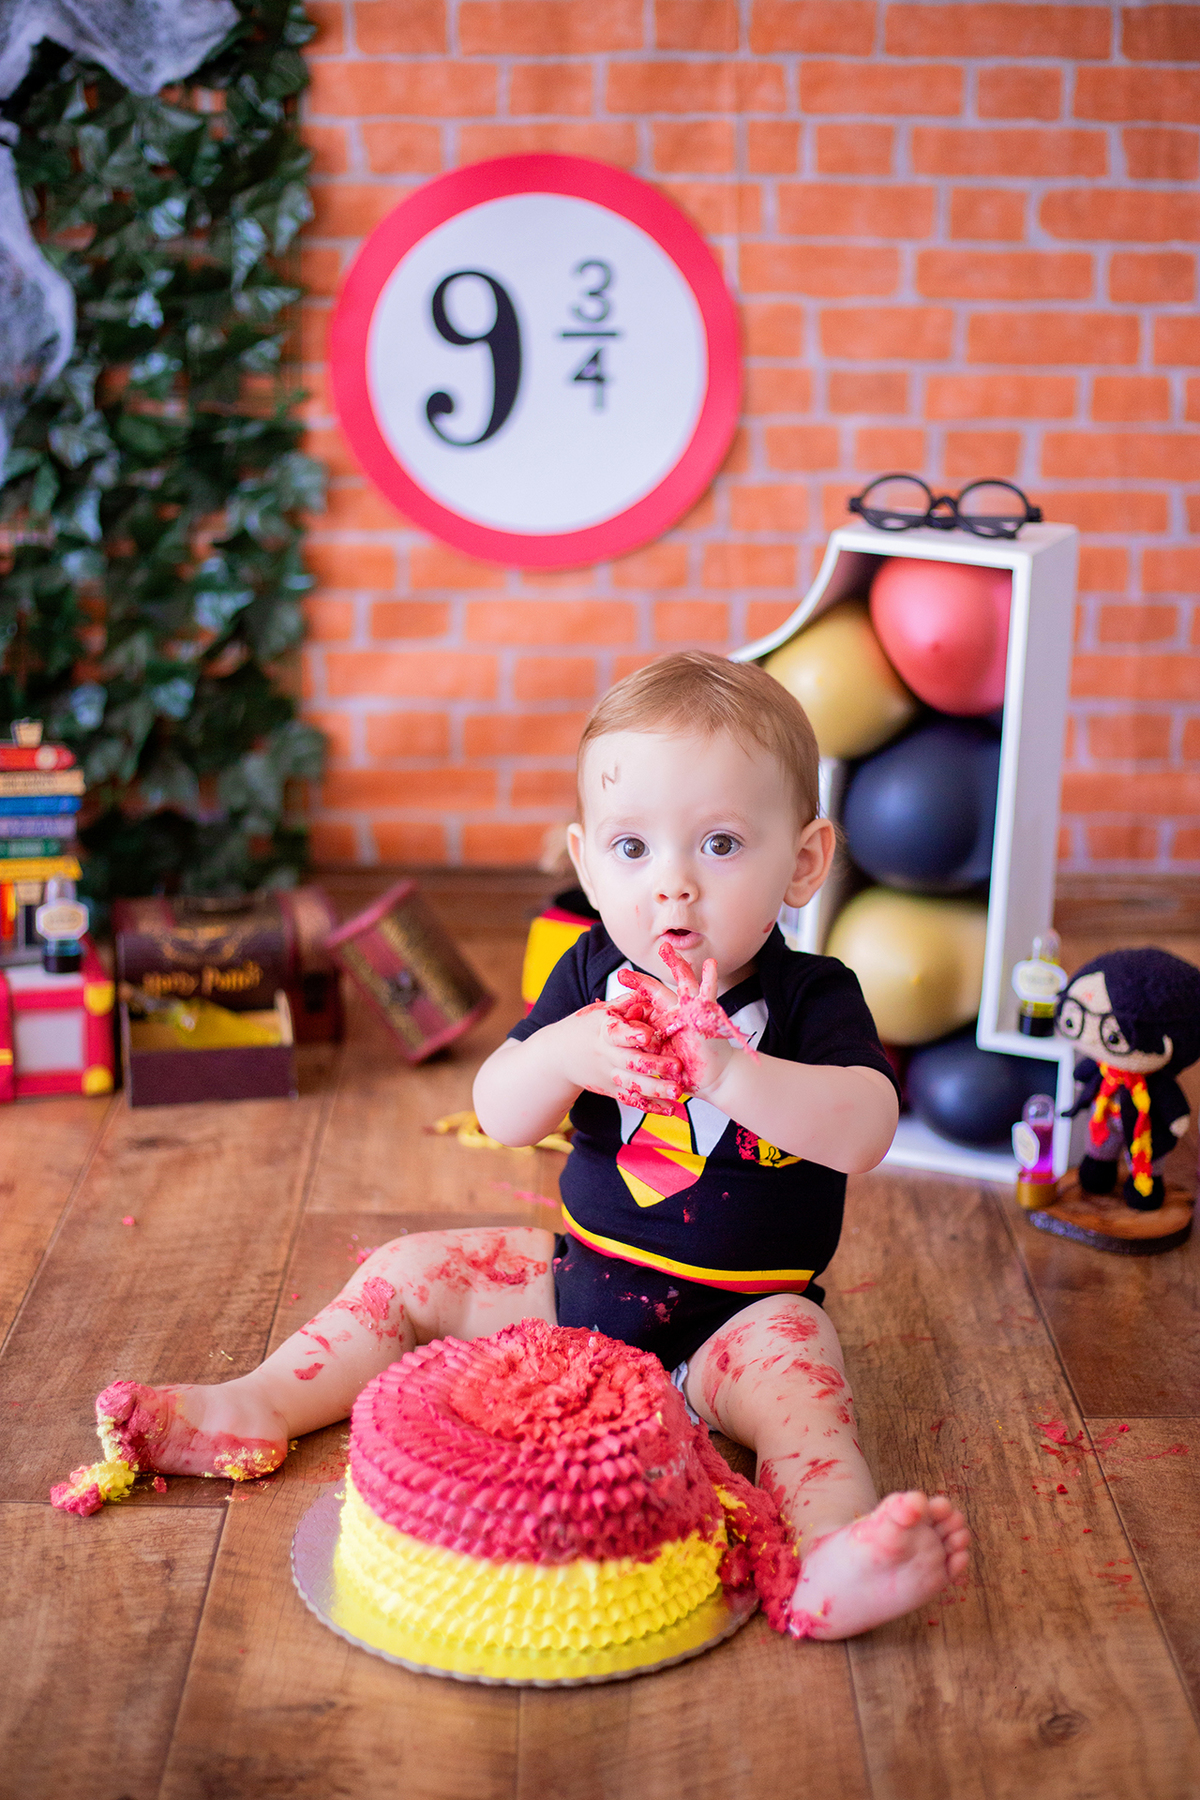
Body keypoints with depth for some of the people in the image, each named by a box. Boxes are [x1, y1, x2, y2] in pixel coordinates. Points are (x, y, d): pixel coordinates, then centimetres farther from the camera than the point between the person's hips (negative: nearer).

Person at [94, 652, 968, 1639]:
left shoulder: (812, 998, -15)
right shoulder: (593, 976, -3)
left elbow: (865, 1132, -32)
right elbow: (499, 1114, -9)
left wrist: (729, 1070, -48)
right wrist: (567, 1052, -32)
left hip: (735, 1316, -5)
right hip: (585, 1278, 5)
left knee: (791, 1361, -35)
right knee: (407, 1271, 3)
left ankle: (833, 1556, -55)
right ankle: (258, 1407, 8)